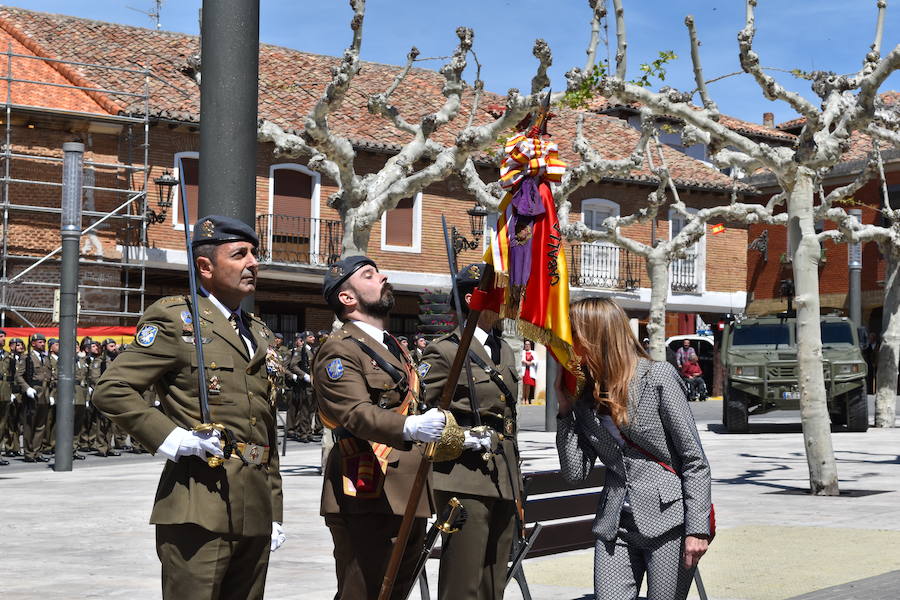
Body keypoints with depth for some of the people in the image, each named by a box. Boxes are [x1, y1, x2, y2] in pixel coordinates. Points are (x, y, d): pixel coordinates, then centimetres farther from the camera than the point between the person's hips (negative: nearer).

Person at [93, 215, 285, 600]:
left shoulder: (258, 332, 21)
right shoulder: (173, 318, -1)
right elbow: (111, 390, -8)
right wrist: (167, 438, -16)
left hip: (255, 510, 7)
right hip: (199, 506, -7)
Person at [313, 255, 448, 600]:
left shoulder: (396, 349, 23)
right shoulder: (339, 351, -7)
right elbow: (357, 413, -22)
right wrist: (410, 428, -38)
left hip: (409, 500, 9)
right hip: (366, 500, -9)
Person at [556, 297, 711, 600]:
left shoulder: (658, 377, -6)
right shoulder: (584, 395, 9)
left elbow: (695, 460, -8)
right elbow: (575, 471, 5)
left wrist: (697, 529, -15)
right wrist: (565, 408, 0)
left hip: (668, 522, -5)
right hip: (616, 527, 5)